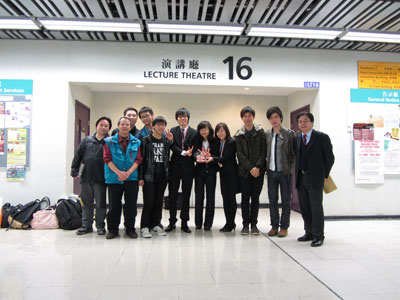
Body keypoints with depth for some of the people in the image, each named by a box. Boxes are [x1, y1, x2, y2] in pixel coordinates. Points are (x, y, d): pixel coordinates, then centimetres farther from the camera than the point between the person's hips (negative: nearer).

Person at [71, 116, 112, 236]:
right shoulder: (87, 140, 10)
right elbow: (77, 156, 11)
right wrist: (75, 171, 5)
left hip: (101, 179, -3)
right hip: (86, 178, 3)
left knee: (100, 204, 6)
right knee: (87, 203, 12)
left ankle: (100, 226, 18)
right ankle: (86, 226, 24)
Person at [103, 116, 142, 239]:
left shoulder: (136, 142, 7)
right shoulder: (109, 141, 4)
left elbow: (138, 160, 1)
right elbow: (107, 159, -2)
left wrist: (128, 172, -12)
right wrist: (118, 172, -14)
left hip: (132, 178, 1)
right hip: (114, 178, -1)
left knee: (131, 205, 4)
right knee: (114, 205, 4)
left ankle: (130, 228, 17)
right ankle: (113, 229, 18)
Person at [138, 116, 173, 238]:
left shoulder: (167, 140, 10)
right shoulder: (146, 140, -1)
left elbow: (168, 158, 10)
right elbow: (141, 158, -3)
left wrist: (171, 141, 0)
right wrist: (140, 177, -9)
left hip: (162, 176, 4)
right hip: (149, 176, -4)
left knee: (159, 201, 9)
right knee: (148, 202, -3)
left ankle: (156, 224, 21)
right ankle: (144, 227, 7)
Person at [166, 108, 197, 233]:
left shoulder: (194, 132, 5)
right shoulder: (173, 131, 6)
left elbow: (195, 149, 1)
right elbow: (173, 146, -7)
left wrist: (191, 154, -20)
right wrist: (183, 152, -23)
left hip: (188, 167, 0)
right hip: (175, 166, 0)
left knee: (186, 196, 6)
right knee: (172, 195, 5)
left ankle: (184, 223, 16)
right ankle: (172, 222, 18)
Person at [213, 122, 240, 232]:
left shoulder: (232, 142, -9)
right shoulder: (219, 143, 13)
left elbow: (225, 158, -15)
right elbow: (219, 157, 7)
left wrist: (212, 158, -15)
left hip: (231, 174, -7)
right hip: (223, 173, 7)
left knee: (231, 198, -2)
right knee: (225, 199, 9)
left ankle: (230, 223, 6)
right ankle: (229, 222, 18)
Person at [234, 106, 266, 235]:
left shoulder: (260, 132, 3)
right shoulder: (238, 135, 4)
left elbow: (263, 152, -2)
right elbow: (240, 154, -2)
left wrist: (257, 167, -13)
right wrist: (250, 168, -12)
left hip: (258, 170, 0)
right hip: (244, 171, 0)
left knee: (255, 197, 5)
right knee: (245, 198, 3)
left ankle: (254, 224, 14)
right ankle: (245, 224, 11)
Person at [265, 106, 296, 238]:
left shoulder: (289, 133, -5)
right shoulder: (266, 134, 6)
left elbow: (294, 153, -3)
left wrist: (290, 168, -8)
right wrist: (266, 166, 3)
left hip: (284, 172, -3)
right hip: (271, 172, 3)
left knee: (286, 201, 5)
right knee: (272, 201, 9)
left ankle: (284, 227, 16)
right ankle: (274, 226, 20)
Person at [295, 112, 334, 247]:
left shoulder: (322, 137, -3)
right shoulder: (296, 139, 12)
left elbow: (330, 158, -2)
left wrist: (324, 175, -1)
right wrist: (298, 173, 9)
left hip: (315, 178, -5)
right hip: (300, 178, 5)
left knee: (316, 207, -1)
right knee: (304, 207, 11)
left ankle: (318, 235, 11)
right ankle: (309, 233, 25)